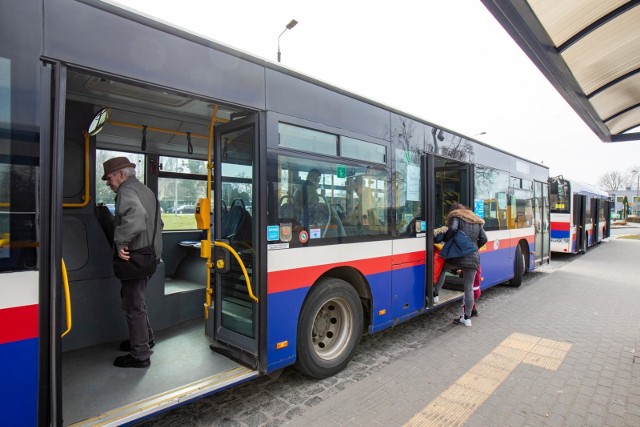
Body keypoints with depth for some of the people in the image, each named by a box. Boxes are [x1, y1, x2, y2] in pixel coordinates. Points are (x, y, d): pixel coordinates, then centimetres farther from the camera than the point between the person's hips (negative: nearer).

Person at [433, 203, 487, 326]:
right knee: (469, 288, 7)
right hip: (473, 259, 4)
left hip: (457, 256, -4)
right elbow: (483, 239, 15)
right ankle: (467, 318, 11)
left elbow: (452, 229, -14)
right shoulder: (477, 222, 22)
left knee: (442, 269, 24)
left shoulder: (456, 217, 6)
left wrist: (445, 239, 1)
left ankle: (435, 295, 20)